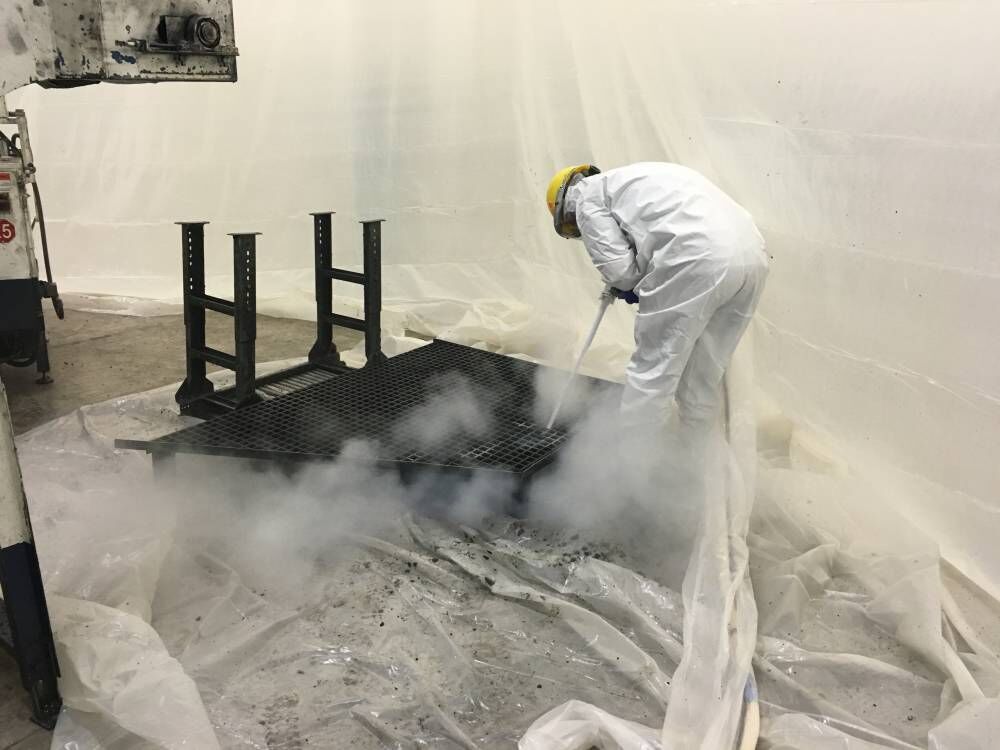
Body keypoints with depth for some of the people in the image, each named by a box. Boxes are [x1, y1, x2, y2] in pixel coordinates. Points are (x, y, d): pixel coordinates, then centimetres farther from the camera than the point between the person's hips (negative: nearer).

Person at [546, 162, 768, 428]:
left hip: (697, 256, -8)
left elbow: (617, 267, 2)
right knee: (706, 372, 20)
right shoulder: (630, 179, 37)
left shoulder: (587, 195, 12)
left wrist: (627, 285, 22)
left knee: (652, 369, 5)